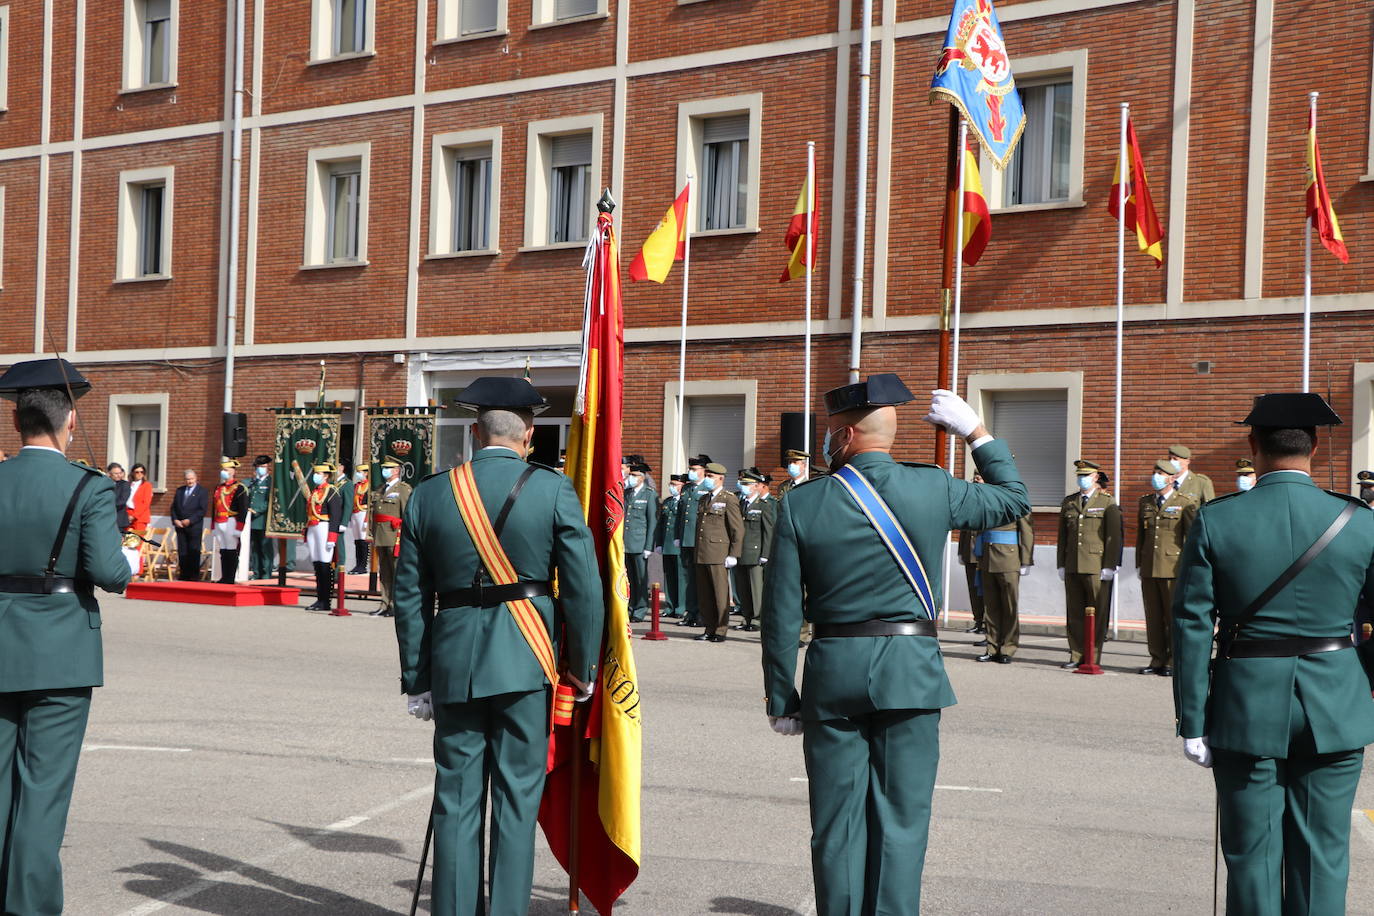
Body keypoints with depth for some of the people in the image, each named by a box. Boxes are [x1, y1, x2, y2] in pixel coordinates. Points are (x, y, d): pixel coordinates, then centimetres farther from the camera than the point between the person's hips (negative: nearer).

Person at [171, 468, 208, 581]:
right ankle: (184, 575, 7)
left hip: (194, 527, -5)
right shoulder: (179, 491, 15)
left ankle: (194, 576, -2)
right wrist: (175, 520, -2)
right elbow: (173, 507, 14)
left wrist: (190, 520, -14)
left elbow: (203, 510, -9)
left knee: (194, 552, -4)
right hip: (180, 526, 5)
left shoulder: (202, 491, -1)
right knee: (182, 552, 3)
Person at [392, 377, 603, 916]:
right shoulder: (554, 490, -5)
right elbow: (584, 587, -7)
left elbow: (409, 597, 6)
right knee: (517, 798, 5)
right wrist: (583, 667, 4)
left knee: (457, 800, 9)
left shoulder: (429, 494, 3)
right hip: (526, 663, -2)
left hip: (455, 663, 2)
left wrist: (417, 680, 12)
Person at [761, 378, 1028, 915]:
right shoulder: (934, 489, -3)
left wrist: (781, 701, 4)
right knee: (901, 822, 5)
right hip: (911, 674, 0)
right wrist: (977, 434, 20)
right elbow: (1013, 500, 15)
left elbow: (781, 615, -3)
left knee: (837, 825, 8)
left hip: (832, 672, 0)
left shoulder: (801, 504, -5)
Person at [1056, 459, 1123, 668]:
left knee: (1096, 613, -2)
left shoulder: (1107, 502, 1)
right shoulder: (1069, 502, 15)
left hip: (1097, 567, -5)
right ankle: (1077, 654, 12)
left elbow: (1114, 536, -3)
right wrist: (1061, 564, 11)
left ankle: (1093, 657, 2)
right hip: (1072, 566, 5)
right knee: (1074, 612, 6)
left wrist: (1109, 566, -10)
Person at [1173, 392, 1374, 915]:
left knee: (1253, 856, 8)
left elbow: (1192, 627, -8)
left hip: (1246, 710, -1)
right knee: (1321, 858, 9)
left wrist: (1192, 723, -3)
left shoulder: (1215, 522, -8)